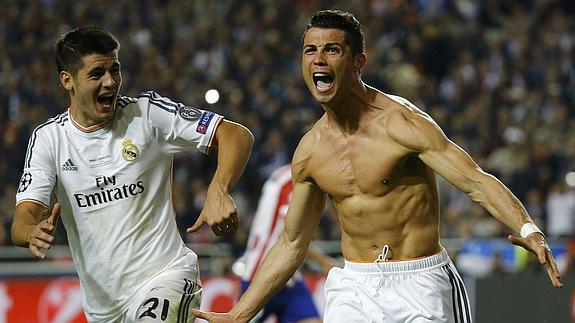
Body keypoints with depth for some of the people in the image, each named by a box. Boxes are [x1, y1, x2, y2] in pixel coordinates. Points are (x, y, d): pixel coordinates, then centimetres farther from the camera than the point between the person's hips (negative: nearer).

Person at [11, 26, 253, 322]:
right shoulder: (47, 139, 2)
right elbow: (23, 220, -6)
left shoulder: (146, 113, -5)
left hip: (164, 274, -4)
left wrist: (218, 192, -26)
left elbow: (238, 135, -6)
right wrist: (33, 233, -32)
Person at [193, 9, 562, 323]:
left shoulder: (400, 122, -12)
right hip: (353, 290, 4)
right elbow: (292, 244, 15)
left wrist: (527, 229, -37)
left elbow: (477, 181, -19)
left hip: (420, 287, -4)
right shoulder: (310, 151, 5)